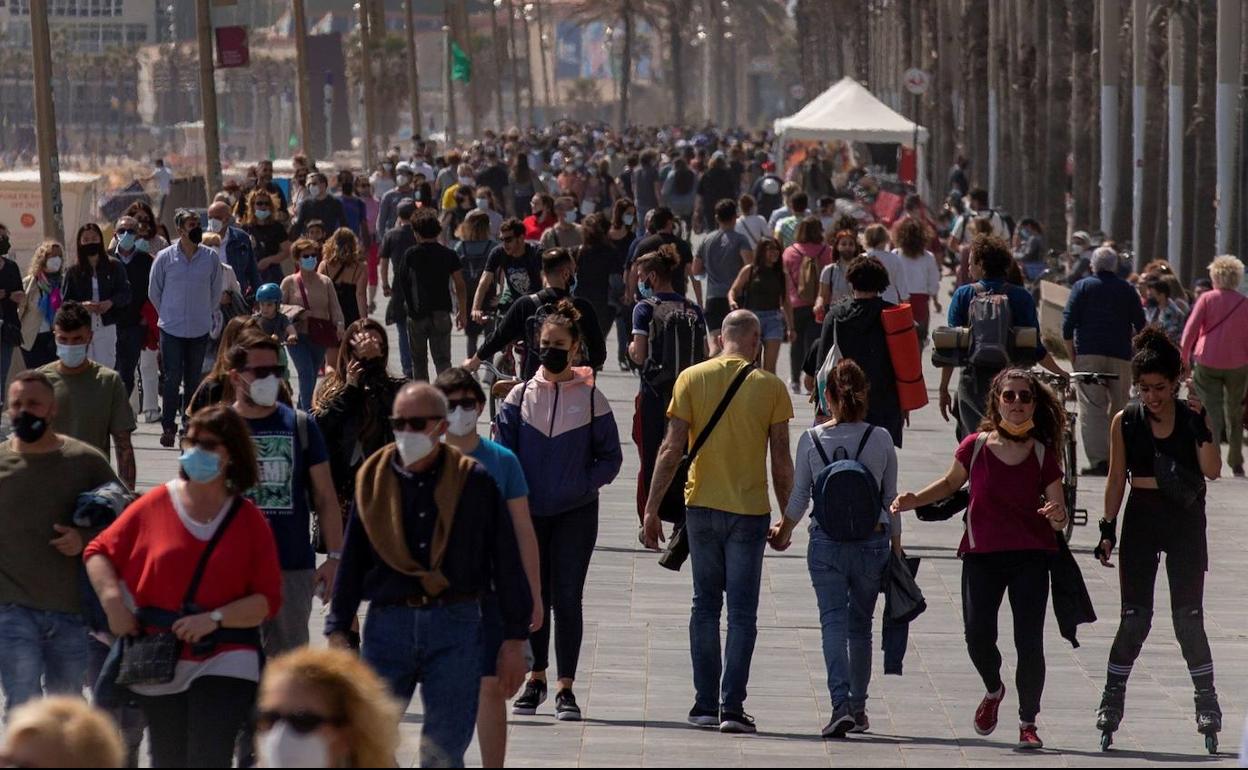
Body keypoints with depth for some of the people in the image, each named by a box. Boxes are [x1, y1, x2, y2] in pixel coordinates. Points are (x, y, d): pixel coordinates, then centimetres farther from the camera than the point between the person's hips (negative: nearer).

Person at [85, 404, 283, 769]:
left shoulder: (249, 520, -1)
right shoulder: (155, 506, 1)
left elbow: (268, 599, -4)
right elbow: (99, 552, 10)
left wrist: (215, 618, -17)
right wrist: (113, 601, -6)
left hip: (223, 663, -2)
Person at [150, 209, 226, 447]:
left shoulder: (211, 257, -1)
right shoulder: (165, 257, -5)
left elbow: (216, 292, 11)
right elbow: (154, 292, 7)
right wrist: (168, 315, 10)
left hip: (200, 329, 2)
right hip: (172, 329, -2)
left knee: (194, 380, 7)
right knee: (172, 378, -4)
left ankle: (190, 424, 15)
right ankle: (168, 426, 3)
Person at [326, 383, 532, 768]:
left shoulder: (474, 481, 0)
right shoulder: (374, 479, 5)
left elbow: (506, 561, 3)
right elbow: (351, 562, 9)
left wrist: (514, 638, 1)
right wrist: (337, 631, 5)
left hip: (455, 625, -2)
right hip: (388, 624, 2)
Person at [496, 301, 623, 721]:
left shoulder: (591, 398, 2)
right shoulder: (521, 396, 6)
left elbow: (611, 458, 5)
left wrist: (583, 484, -11)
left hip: (576, 513, -2)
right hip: (529, 512, 2)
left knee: (568, 598, -3)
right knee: (533, 596, 7)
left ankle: (566, 687, 2)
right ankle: (536, 679, 20)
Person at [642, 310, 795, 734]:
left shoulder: (691, 379, -2)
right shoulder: (770, 387, -4)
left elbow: (672, 449, -4)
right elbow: (781, 461, -1)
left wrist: (652, 508, 1)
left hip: (702, 507, 2)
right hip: (750, 510, -2)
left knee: (705, 606, 12)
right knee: (742, 611, 2)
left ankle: (706, 704, 12)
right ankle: (732, 707, -4)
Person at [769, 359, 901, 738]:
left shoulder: (811, 440, -4)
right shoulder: (880, 440, -3)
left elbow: (798, 499, 2)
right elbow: (891, 499, 2)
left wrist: (782, 533, 20)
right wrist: (896, 550, 14)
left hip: (826, 543, -1)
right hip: (872, 541, 1)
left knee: (833, 621, -3)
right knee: (860, 624, 14)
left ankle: (841, 704, -20)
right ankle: (858, 706, 22)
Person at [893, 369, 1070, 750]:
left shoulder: (1042, 455, -2)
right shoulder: (976, 446, -2)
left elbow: (1059, 518, 0)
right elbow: (951, 483, 17)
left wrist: (1057, 515, -23)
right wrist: (915, 500, 3)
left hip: (1030, 557, 0)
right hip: (982, 554, 1)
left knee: (1029, 643, -6)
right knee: (977, 635, -9)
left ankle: (1028, 722, 10)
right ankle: (993, 691, 24)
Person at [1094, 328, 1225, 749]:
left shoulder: (1193, 416, -4)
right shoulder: (1125, 421, 0)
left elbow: (1212, 471, -14)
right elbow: (1117, 479, 6)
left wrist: (1203, 425, -25)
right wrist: (1107, 529, 3)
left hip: (1186, 523, -1)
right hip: (1141, 521, 1)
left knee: (1188, 618, -1)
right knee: (1135, 618, 0)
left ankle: (1207, 701, 10)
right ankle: (1112, 699, 10)